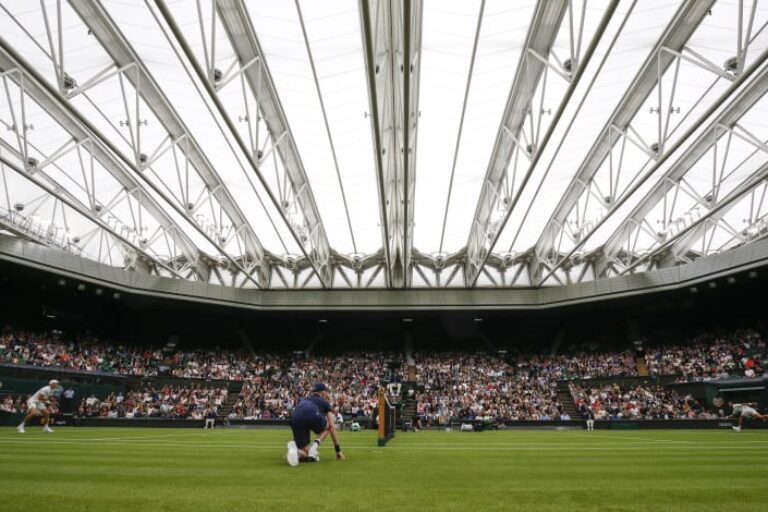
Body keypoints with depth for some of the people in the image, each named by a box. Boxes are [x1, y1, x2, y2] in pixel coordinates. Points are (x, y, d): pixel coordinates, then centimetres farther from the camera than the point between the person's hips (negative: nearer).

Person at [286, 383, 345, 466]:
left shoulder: (303, 400, 41)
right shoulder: (324, 402, 30)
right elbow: (332, 427, 25)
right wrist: (338, 450, 29)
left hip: (295, 418, 4)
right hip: (313, 416, -4)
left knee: (305, 455, 16)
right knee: (327, 426, 32)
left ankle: (295, 447, -17)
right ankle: (315, 445, 5)